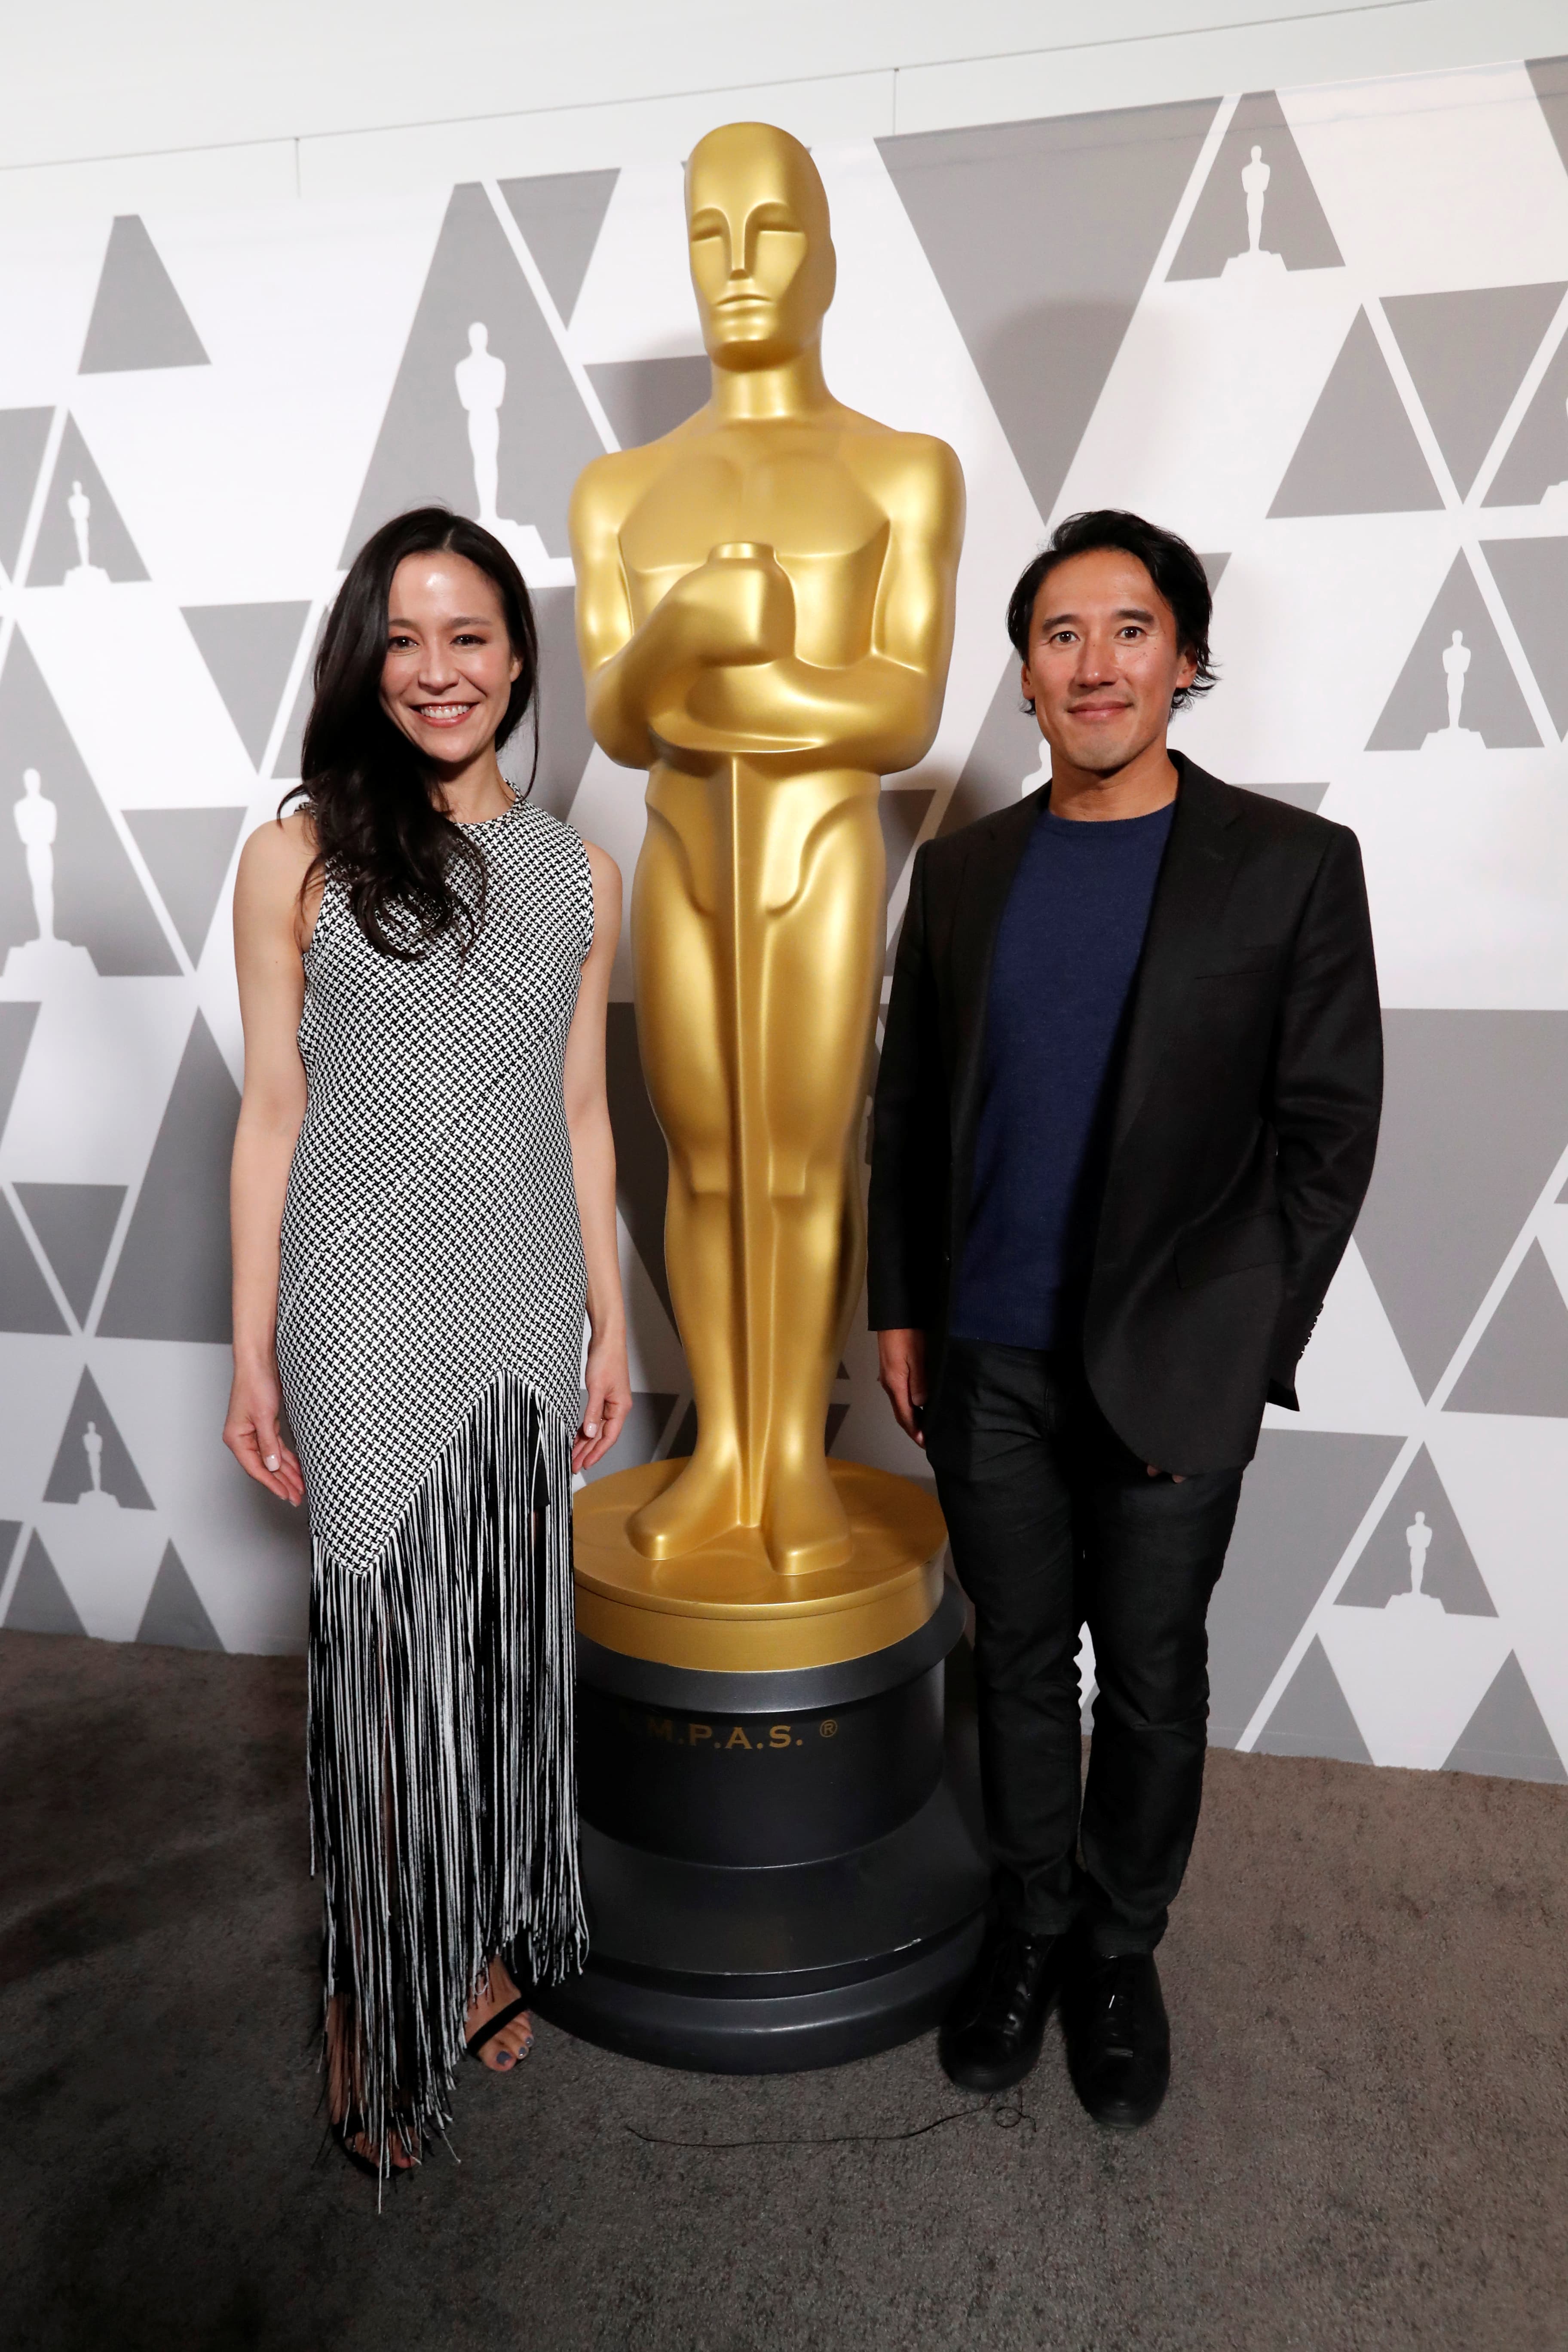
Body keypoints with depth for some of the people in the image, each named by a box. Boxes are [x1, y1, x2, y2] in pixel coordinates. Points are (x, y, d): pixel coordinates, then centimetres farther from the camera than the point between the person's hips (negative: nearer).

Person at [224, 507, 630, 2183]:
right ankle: (379, 1999, 28)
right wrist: (252, 1356, -3)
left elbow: (579, 1118, 10)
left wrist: (609, 1326, 9)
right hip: (367, 1320, -3)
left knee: (507, 1642, 14)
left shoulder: (578, 878, 7)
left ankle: (484, 1949, 37)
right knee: (383, 1654, 6)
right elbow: (270, 1116, -2)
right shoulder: (298, 858, -3)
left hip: (524, 1319, 4)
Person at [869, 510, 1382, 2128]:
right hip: (984, 1366, 3)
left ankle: (1121, 1951, 36)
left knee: (1149, 1678, 13)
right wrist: (899, 1311, 6)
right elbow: (907, 1108, 9)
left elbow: (1328, 1132, -5)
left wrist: (1228, 1352, -9)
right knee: (1017, 1664, 16)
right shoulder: (964, 869, 6)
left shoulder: (1289, 865, -4)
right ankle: (1030, 1922, 37)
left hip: (1174, 1374, -2)